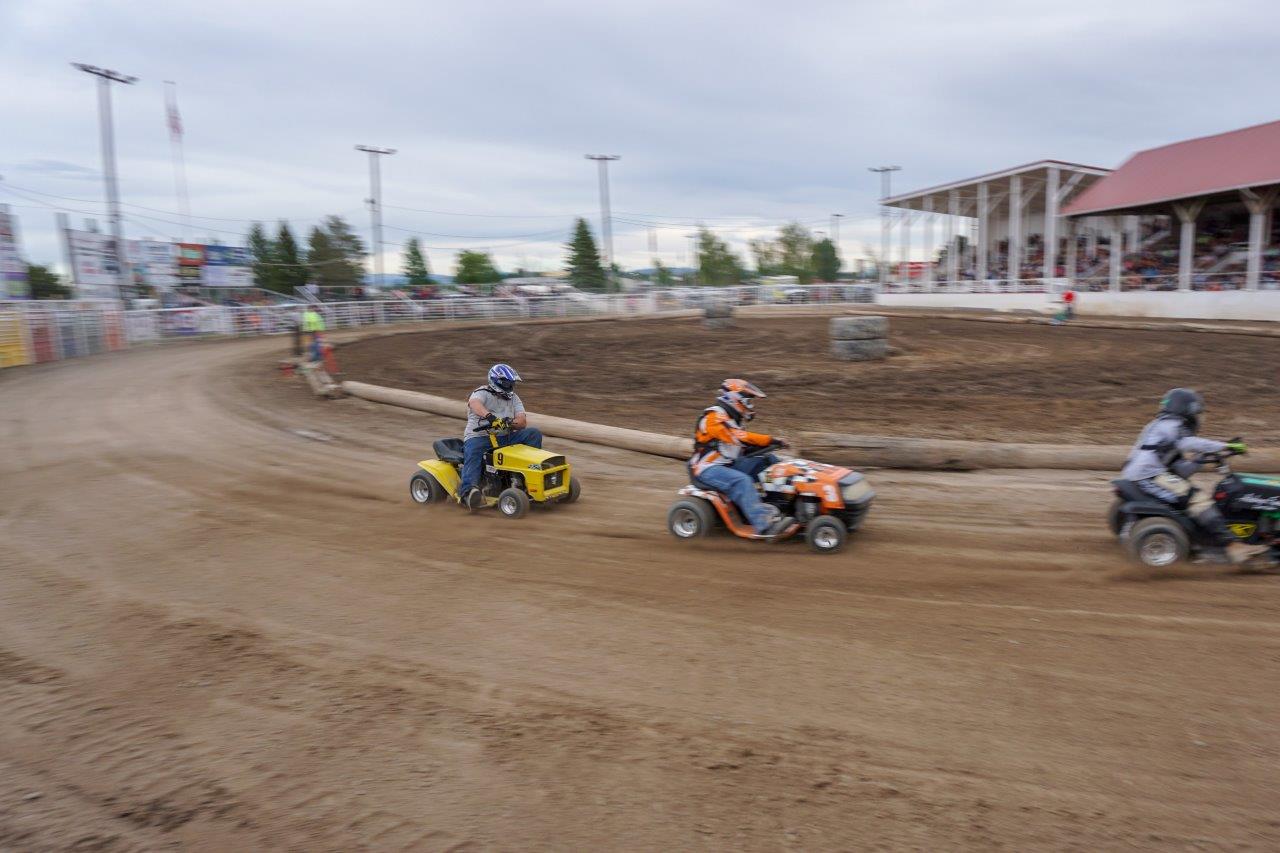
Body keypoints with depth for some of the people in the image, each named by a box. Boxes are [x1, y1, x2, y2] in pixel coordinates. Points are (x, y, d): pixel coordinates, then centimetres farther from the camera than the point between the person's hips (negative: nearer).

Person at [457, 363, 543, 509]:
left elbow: (523, 422, 4)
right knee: (473, 453, -37)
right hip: (478, 436, -5)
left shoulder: (513, 398, 16)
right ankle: (467, 491, -51)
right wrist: (488, 415, -47)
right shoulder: (483, 393, -1)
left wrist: (511, 423, -20)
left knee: (533, 434, -12)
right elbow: (474, 403, -27)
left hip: (504, 437, 5)